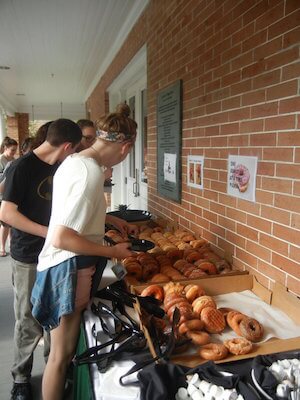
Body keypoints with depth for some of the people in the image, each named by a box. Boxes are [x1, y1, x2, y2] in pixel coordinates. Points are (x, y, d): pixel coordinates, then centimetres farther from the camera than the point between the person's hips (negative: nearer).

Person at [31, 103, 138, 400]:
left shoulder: (74, 161, 5)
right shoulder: (91, 172, -25)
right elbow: (61, 238, -28)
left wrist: (113, 220, 23)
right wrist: (113, 251, -17)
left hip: (65, 267, 9)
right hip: (69, 270, -9)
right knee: (62, 354, 10)